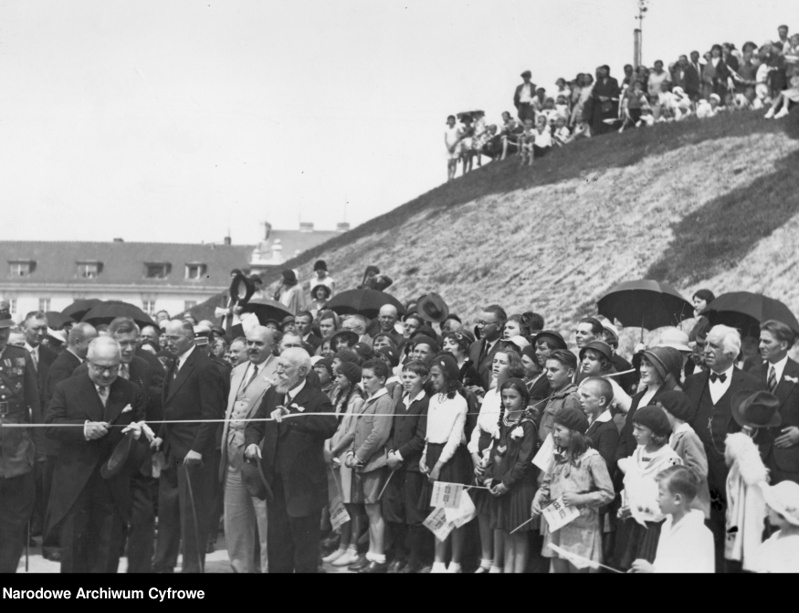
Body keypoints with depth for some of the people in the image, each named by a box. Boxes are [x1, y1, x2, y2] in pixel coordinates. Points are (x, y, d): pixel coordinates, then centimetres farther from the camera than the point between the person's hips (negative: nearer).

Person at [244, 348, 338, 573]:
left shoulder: (316, 400, -12)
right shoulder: (272, 394, 10)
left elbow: (329, 426, -30)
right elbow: (255, 425, 14)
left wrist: (291, 416, -36)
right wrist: (251, 442, -9)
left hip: (303, 484, -6)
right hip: (275, 480, 6)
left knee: (305, 541, 3)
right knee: (277, 539, 16)